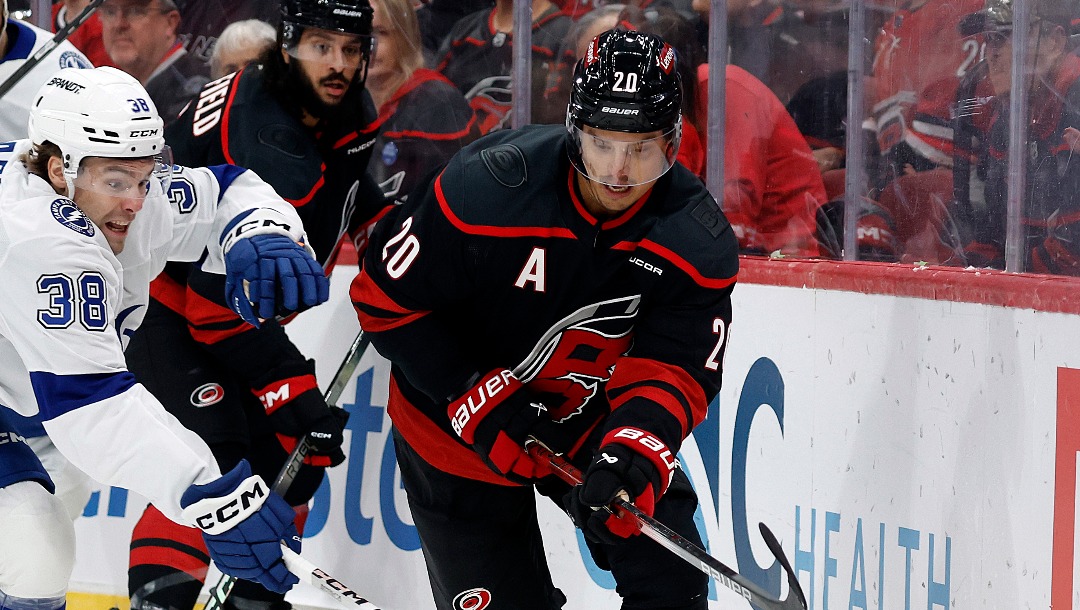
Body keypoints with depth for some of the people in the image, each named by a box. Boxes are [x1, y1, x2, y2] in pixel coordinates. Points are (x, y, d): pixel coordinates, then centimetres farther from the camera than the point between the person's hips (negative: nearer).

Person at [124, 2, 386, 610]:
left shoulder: (347, 109, -5)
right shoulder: (254, 140, -33)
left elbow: (348, 184, 21)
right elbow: (220, 297, -34)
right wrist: (291, 389, -34)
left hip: (252, 308, 9)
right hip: (168, 302, -9)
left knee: (296, 451, 6)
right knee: (212, 445, -24)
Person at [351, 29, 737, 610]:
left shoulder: (699, 241, -19)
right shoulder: (484, 187, -28)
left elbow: (671, 370, -19)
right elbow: (385, 298, -19)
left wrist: (632, 455, -39)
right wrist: (477, 398, -22)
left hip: (596, 422, 3)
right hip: (456, 427, -3)